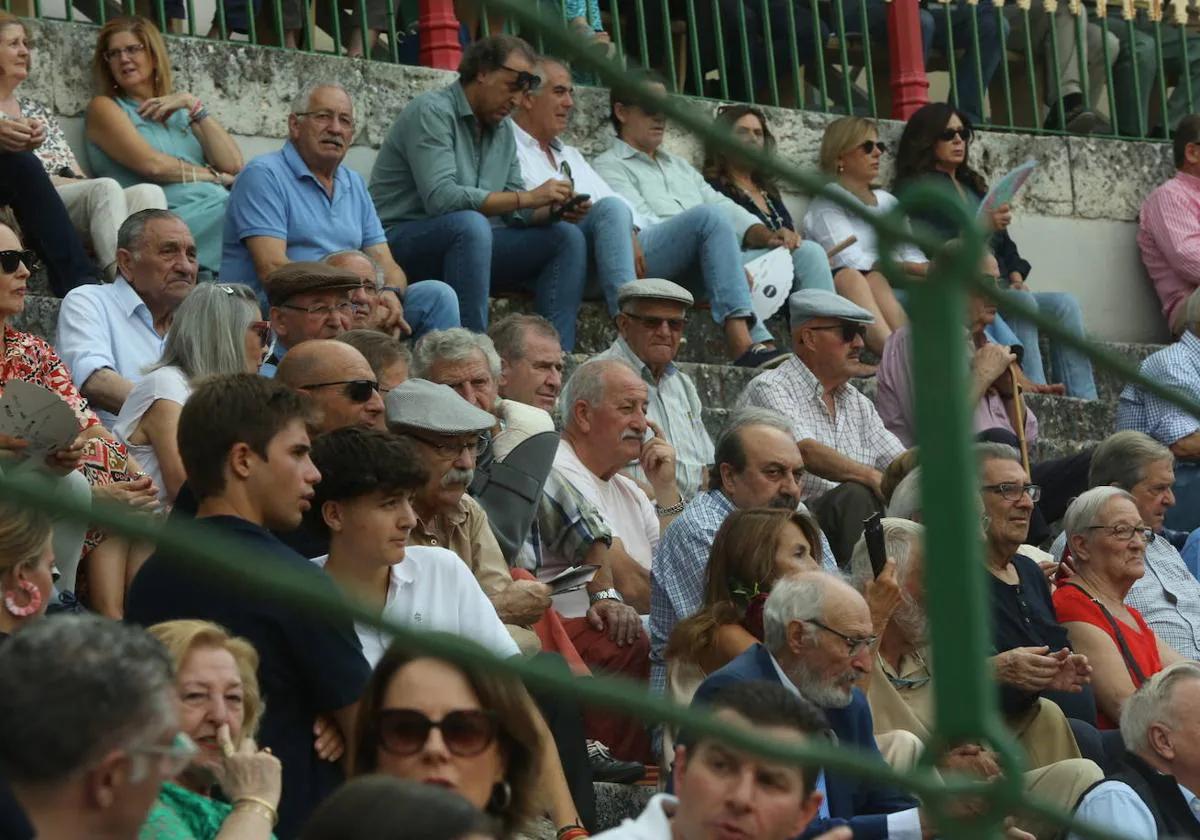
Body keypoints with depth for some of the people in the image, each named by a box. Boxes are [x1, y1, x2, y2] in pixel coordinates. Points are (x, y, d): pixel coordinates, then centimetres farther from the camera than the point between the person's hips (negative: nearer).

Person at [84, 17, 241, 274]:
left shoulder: (181, 110, 27)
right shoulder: (104, 108, 13)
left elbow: (233, 164, 12)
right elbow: (150, 164, -5)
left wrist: (193, 105, 10)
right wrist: (211, 175, 5)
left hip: (216, 207, 5)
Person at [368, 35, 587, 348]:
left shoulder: (503, 130, 14)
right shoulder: (432, 112, -13)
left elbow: (514, 213, 12)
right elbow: (442, 198, -26)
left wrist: (552, 209, -11)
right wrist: (529, 197, -24)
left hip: (464, 244, 8)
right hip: (402, 240, -8)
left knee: (568, 237, -4)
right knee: (468, 223, -38)